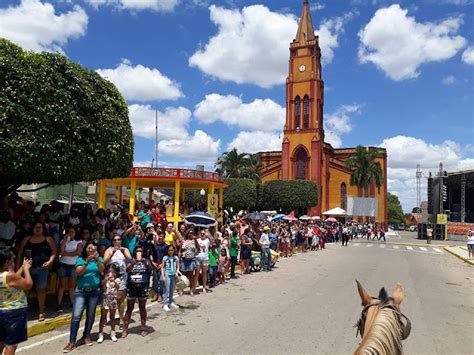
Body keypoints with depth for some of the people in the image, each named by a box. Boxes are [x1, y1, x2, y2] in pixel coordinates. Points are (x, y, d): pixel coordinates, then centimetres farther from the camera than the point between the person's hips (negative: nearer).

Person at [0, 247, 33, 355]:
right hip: (14, 313, -8)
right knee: (11, 345, 2)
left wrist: (23, 267, 17)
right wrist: (26, 269, -3)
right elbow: (28, 284, -13)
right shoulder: (9, 276, -25)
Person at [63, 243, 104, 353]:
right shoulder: (80, 259, 2)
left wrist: (97, 259, -22)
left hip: (95, 291, 1)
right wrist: (87, 262, -21)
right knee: (76, 316, -7)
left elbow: (102, 270, -9)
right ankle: (72, 341, -2)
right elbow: (79, 272, -10)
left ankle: (86, 336, 25)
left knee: (90, 315, 8)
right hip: (81, 291, -1)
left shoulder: (99, 259, 7)